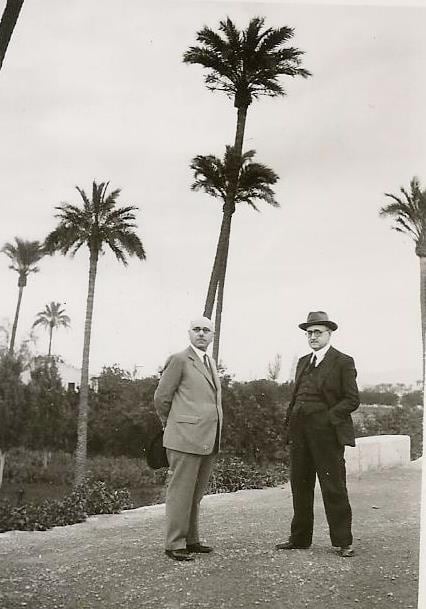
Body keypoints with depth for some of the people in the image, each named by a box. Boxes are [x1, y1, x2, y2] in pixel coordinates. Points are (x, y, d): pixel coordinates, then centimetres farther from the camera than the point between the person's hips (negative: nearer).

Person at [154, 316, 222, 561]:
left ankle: (191, 540, 24)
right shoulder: (179, 360, -6)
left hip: (209, 440, 8)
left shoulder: (211, 363, 18)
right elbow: (161, 397, -4)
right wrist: (172, 425, 8)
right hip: (186, 437, -8)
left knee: (196, 493, 14)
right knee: (181, 491, -3)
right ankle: (175, 544, 5)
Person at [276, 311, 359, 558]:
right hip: (300, 431, 6)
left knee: (334, 487, -1)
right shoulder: (303, 361, 18)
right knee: (300, 485, 11)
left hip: (326, 432, -6)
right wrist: (291, 421, 6)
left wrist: (328, 417, -14)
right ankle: (300, 538, 21)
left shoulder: (343, 362, -2)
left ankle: (343, 542, 10)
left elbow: (352, 400, -5)